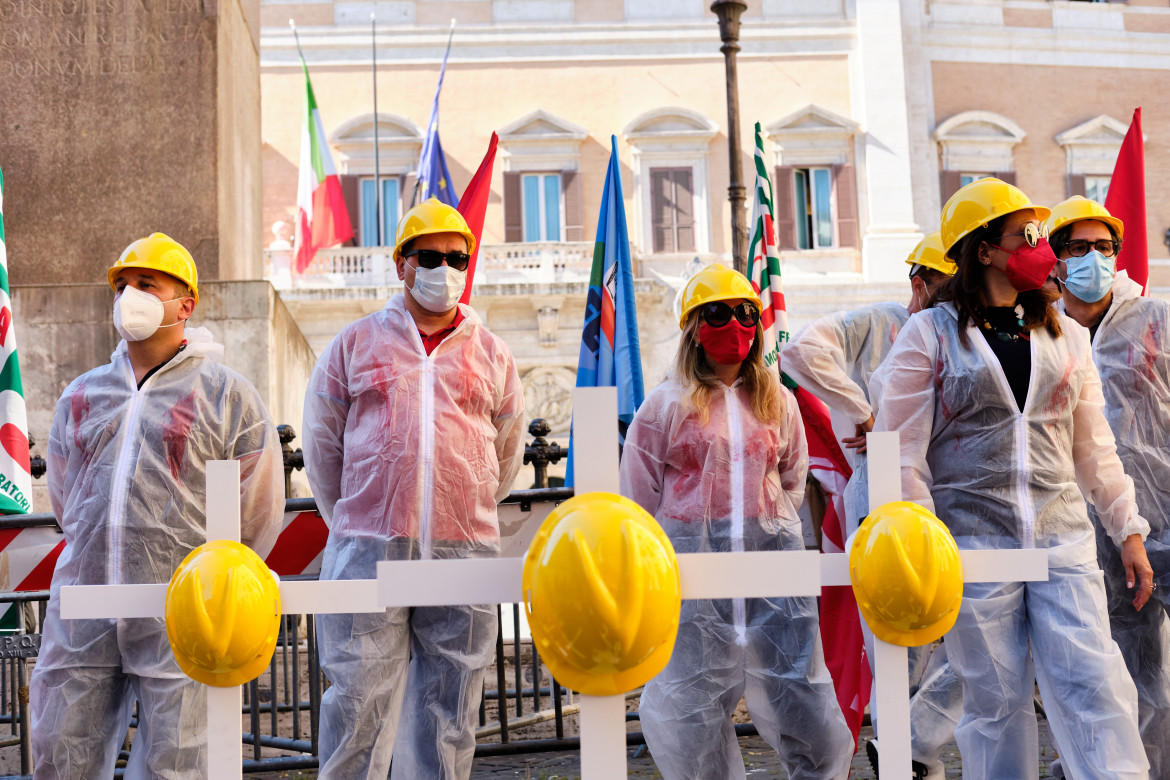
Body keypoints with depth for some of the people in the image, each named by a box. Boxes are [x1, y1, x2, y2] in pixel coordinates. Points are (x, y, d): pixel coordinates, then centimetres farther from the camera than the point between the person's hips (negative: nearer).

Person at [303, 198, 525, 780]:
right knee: (358, 701, -3)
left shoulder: (491, 354, 12)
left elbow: (507, 454, 21)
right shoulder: (356, 343, 8)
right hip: (368, 552, -1)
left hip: (463, 555, 2)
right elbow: (321, 444, 13)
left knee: (449, 711, 6)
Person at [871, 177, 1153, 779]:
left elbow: (1094, 447, 16)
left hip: (1063, 538, 3)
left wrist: (1128, 531, 12)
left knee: (1097, 686, -5)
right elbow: (902, 449, -3)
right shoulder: (930, 334, 0)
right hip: (973, 542, -3)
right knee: (996, 701, 3)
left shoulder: (1064, 335, 13)